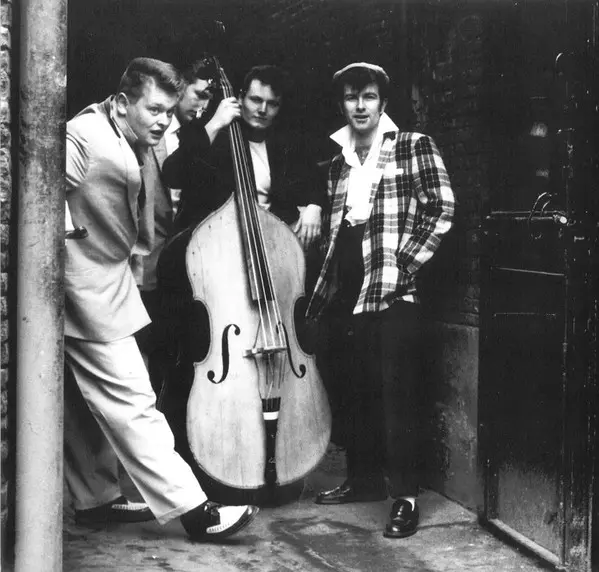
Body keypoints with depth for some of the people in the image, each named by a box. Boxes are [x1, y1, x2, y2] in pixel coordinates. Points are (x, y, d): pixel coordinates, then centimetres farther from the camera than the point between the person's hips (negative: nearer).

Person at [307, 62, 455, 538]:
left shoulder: (413, 146, 0)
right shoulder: (339, 160, 18)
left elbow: (441, 210, -7)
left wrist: (403, 265, -12)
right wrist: (326, 285, 12)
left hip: (391, 294, -6)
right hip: (344, 293, 6)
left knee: (396, 395, -6)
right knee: (354, 392, 14)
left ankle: (405, 496, 1)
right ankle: (364, 478, 28)